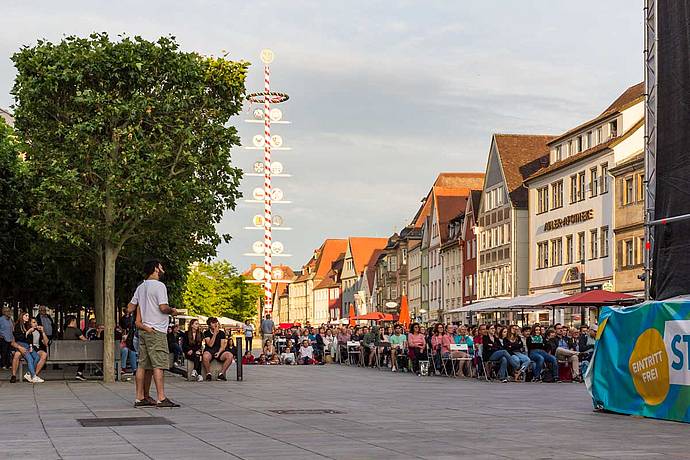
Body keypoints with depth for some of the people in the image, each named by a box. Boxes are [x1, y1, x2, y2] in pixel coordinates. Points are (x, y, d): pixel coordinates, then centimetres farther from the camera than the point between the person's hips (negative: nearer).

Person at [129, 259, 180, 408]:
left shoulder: (140, 287, 14)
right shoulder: (159, 286, -10)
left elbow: (130, 307, 18)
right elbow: (163, 307, -19)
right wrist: (172, 311, 1)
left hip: (143, 329, 8)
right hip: (156, 330, -8)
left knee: (144, 365, 9)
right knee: (158, 364, -11)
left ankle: (140, 397, 11)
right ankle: (161, 398, -14)